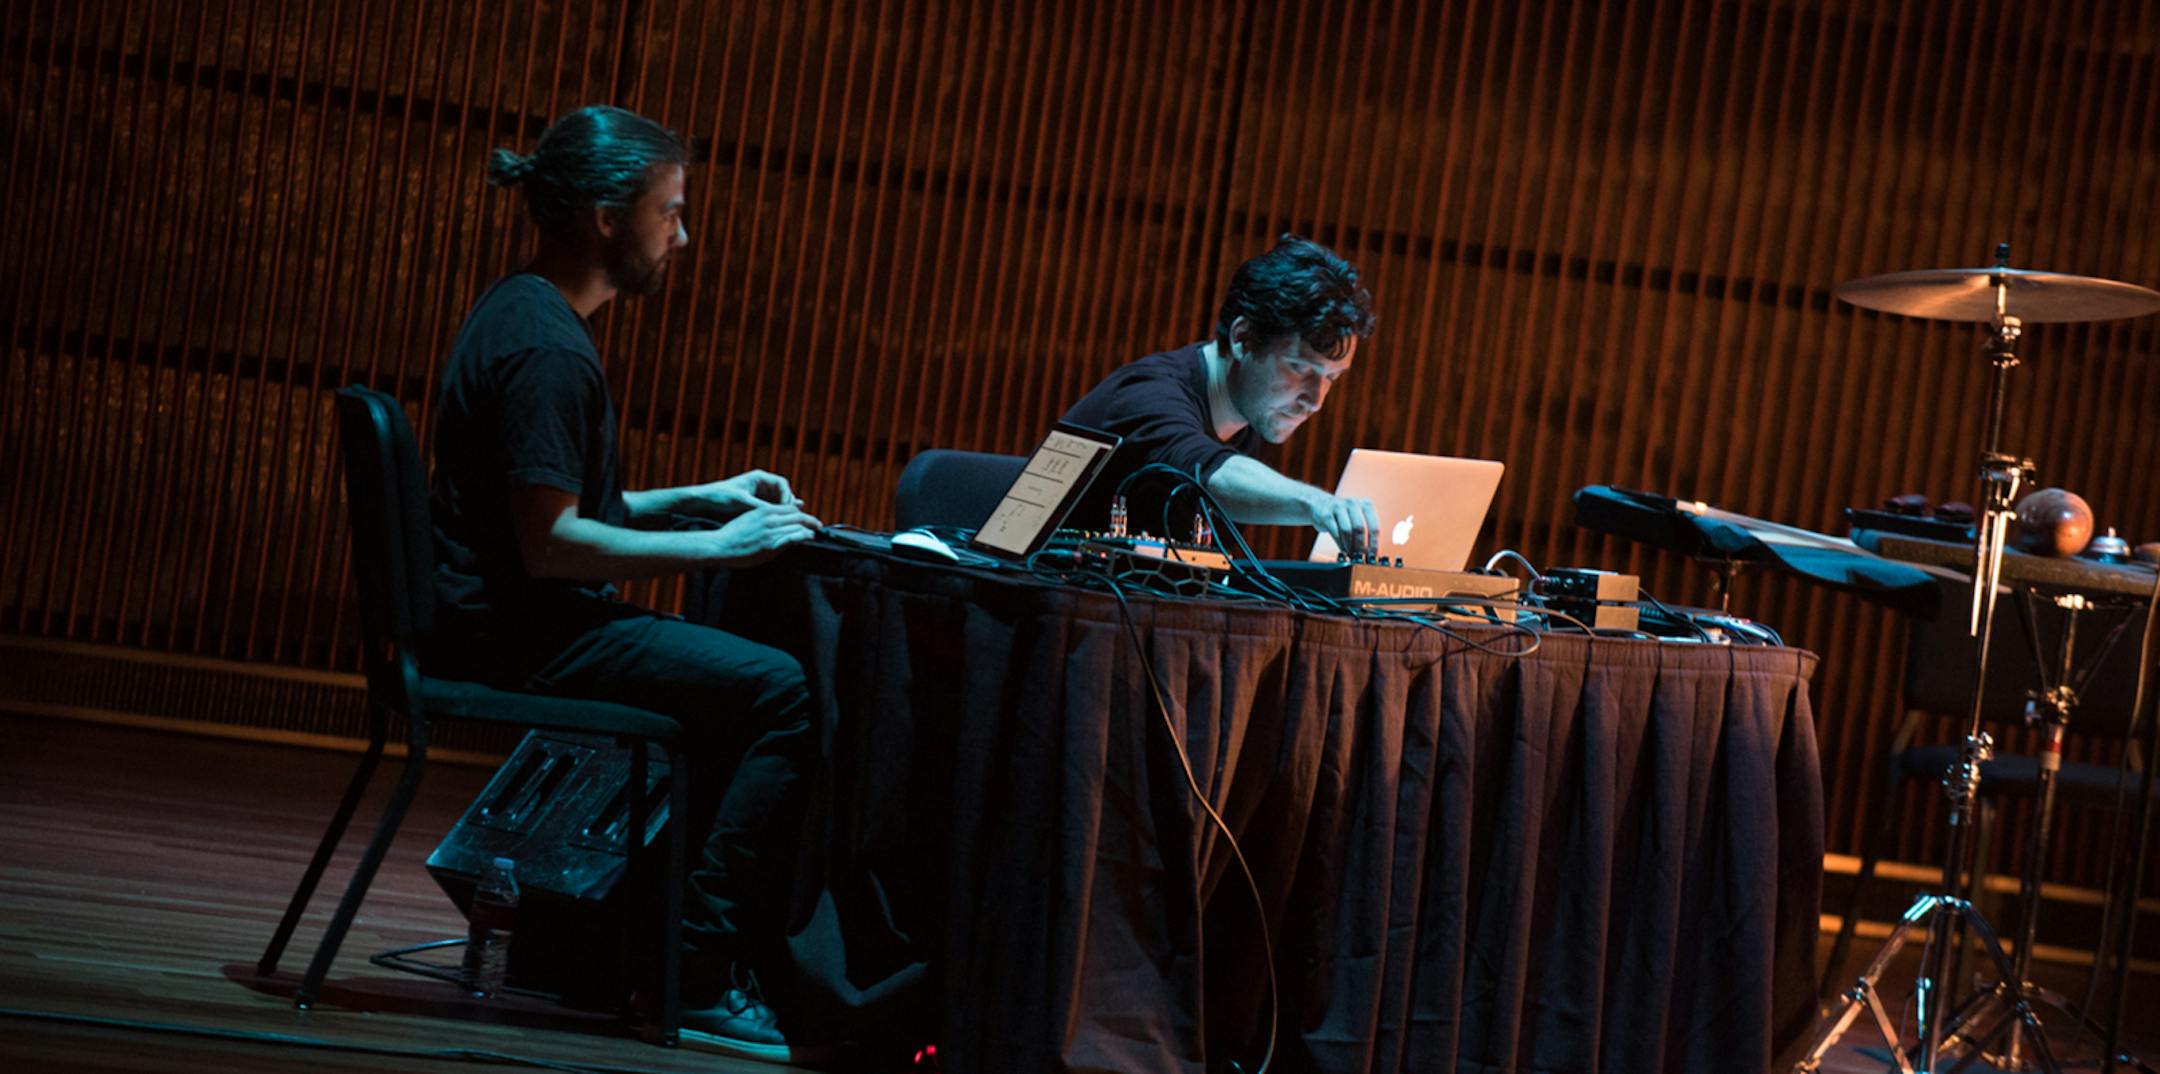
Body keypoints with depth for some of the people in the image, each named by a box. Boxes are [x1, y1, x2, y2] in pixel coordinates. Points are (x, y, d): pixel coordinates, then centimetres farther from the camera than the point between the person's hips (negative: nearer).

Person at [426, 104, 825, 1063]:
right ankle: (704, 976, -14)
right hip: (521, 635, -11)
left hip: (521, 624, 11)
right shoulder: (547, 347, -18)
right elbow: (549, 542, -24)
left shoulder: (523, 314, 16)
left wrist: (698, 498, 16)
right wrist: (718, 547, -17)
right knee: (789, 694, -18)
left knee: (744, 678, 20)